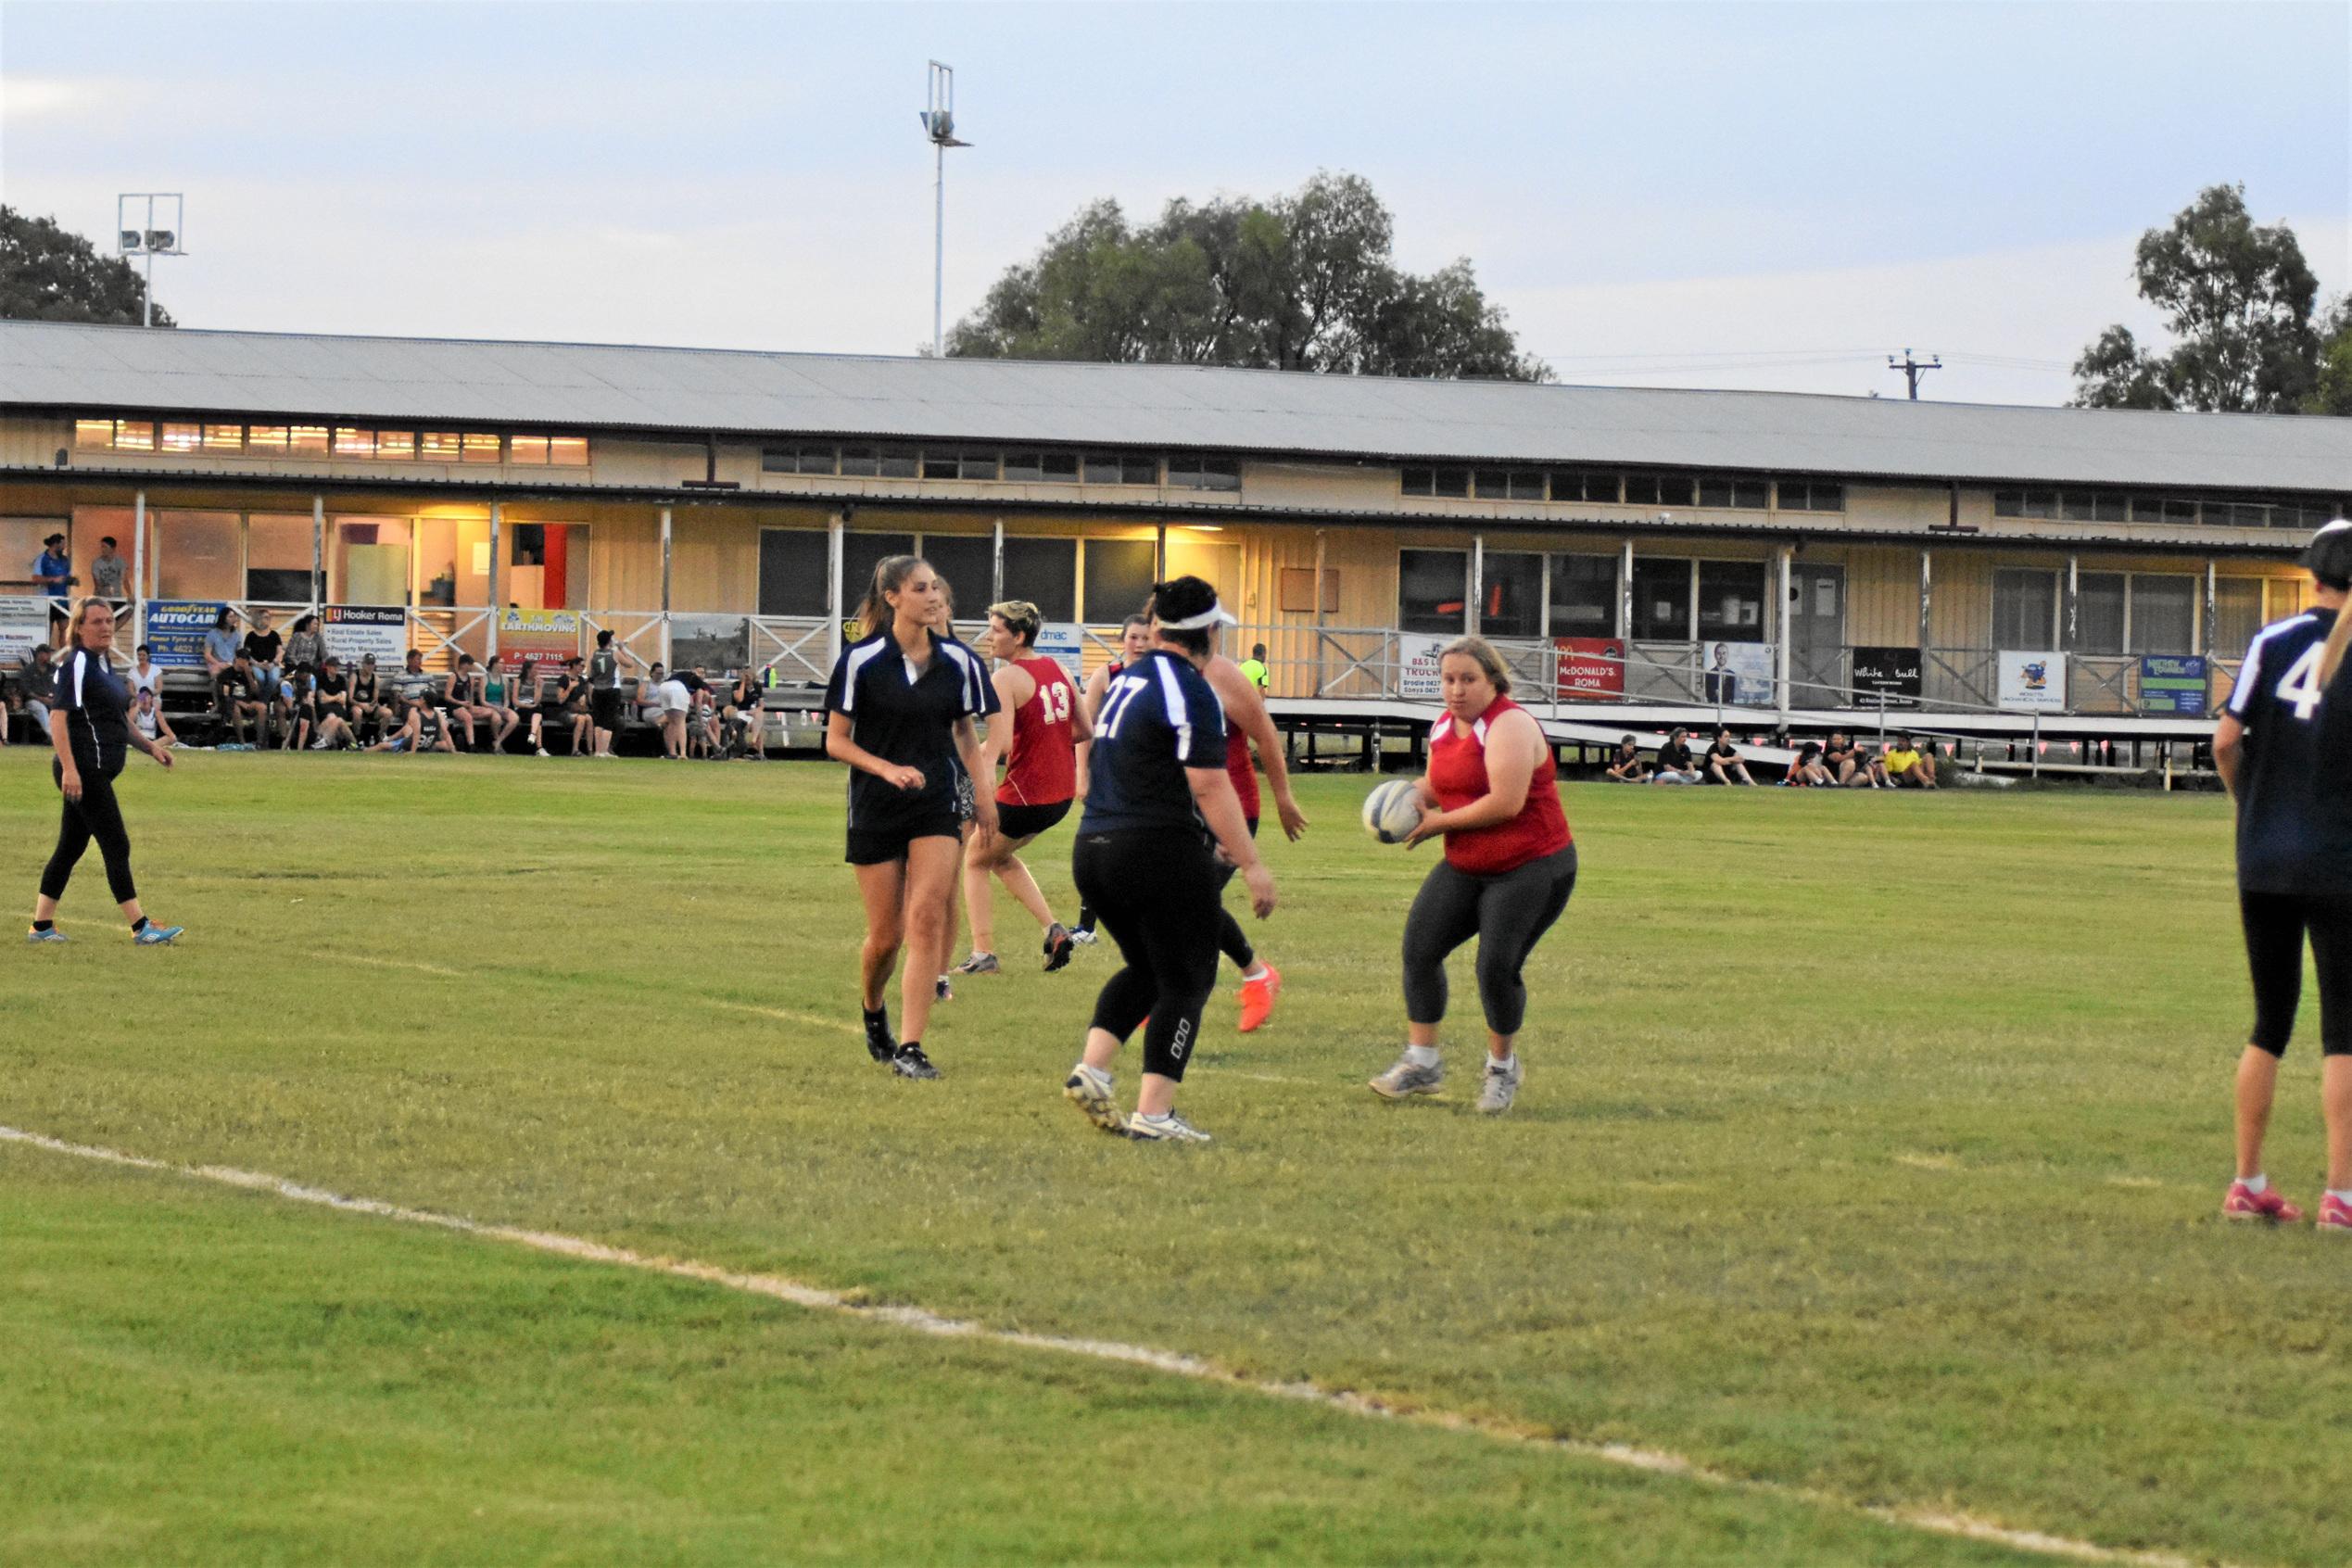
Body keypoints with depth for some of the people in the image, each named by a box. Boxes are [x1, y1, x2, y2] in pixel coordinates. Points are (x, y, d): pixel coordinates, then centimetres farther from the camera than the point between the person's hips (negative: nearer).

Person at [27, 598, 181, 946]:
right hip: (84, 770, -10)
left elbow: (118, 722, 28)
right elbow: (59, 718, -19)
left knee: (70, 847, 10)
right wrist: (69, 768, -27)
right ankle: (140, 927, -6)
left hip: (95, 774, 10)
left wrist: (150, 746, 17)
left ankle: (41, 925, 13)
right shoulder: (77, 664, -11)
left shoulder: (103, 666, 17)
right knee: (116, 845, -8)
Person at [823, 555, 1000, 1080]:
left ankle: (910, 1048, -14)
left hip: (936, 807, 2)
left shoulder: (957, 660, 2)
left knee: (927, 918, -14)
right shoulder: (861, 660, -7)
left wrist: (982, 793, 4)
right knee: (885, 935, 2)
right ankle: (872, 1010, 35)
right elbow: (836, 741, -4)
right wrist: (887, 769, -19)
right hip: (875, 813, -2)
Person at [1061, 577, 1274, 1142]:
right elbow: (1210, 787, -18)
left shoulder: (1128, 680, 14)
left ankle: (1091, 1069, 6)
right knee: (1186, 981, 2)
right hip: (1161, 856, -8)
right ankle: (1153, 1114, -2)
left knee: (1144, 967, 23)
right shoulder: (1190, 692, -13)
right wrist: (1251, 864, -15)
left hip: (1093, 850, 8)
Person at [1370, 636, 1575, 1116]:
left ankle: (1502, 1066, 9)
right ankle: (1421, 1062, 3)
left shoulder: (1510, 725, -18)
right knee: (1419, 947, -6)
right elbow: (1437, 787, 26)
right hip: (1465, 869, 8)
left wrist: (1440, 823, -17)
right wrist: (1412, 798, 1)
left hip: (1532, 869, -8)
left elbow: (1506, 802, -27)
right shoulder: (1445, 727, 9)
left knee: (1497, 966, -15)